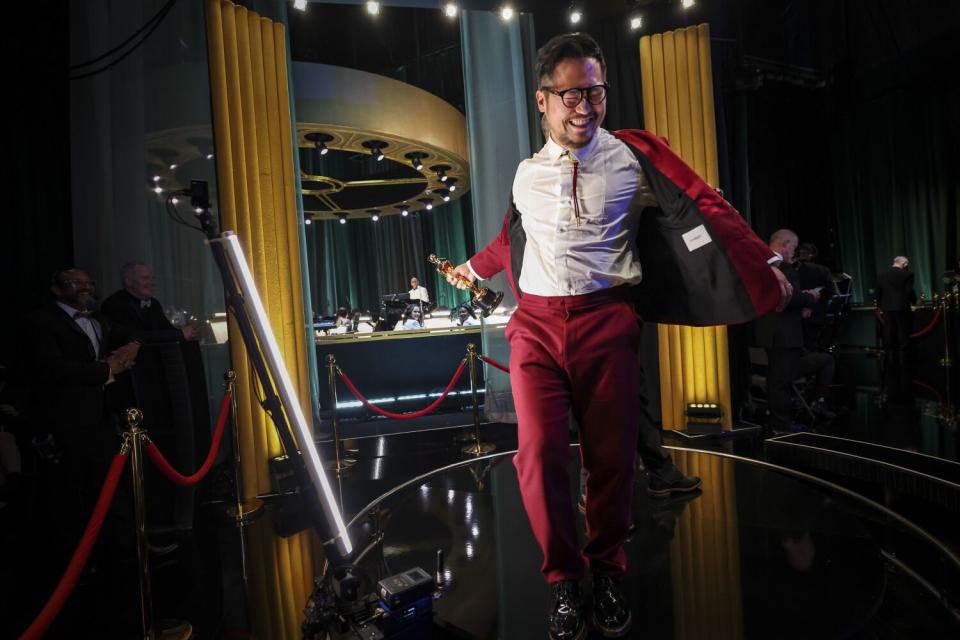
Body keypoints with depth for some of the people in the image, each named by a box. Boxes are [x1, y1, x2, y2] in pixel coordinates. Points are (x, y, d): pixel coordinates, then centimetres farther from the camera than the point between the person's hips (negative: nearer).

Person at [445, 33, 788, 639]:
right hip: (536, 323, 2)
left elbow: (704, 206, -1)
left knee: (612, 457, 4)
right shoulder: (525, 174, 13)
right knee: (539, 456, -6)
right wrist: (474, 268, 44)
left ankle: (607, 570, 30)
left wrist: (766, 267, -8)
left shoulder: (634, 154, 3)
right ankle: (563, 578, 18)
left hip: (607, 322, -2)